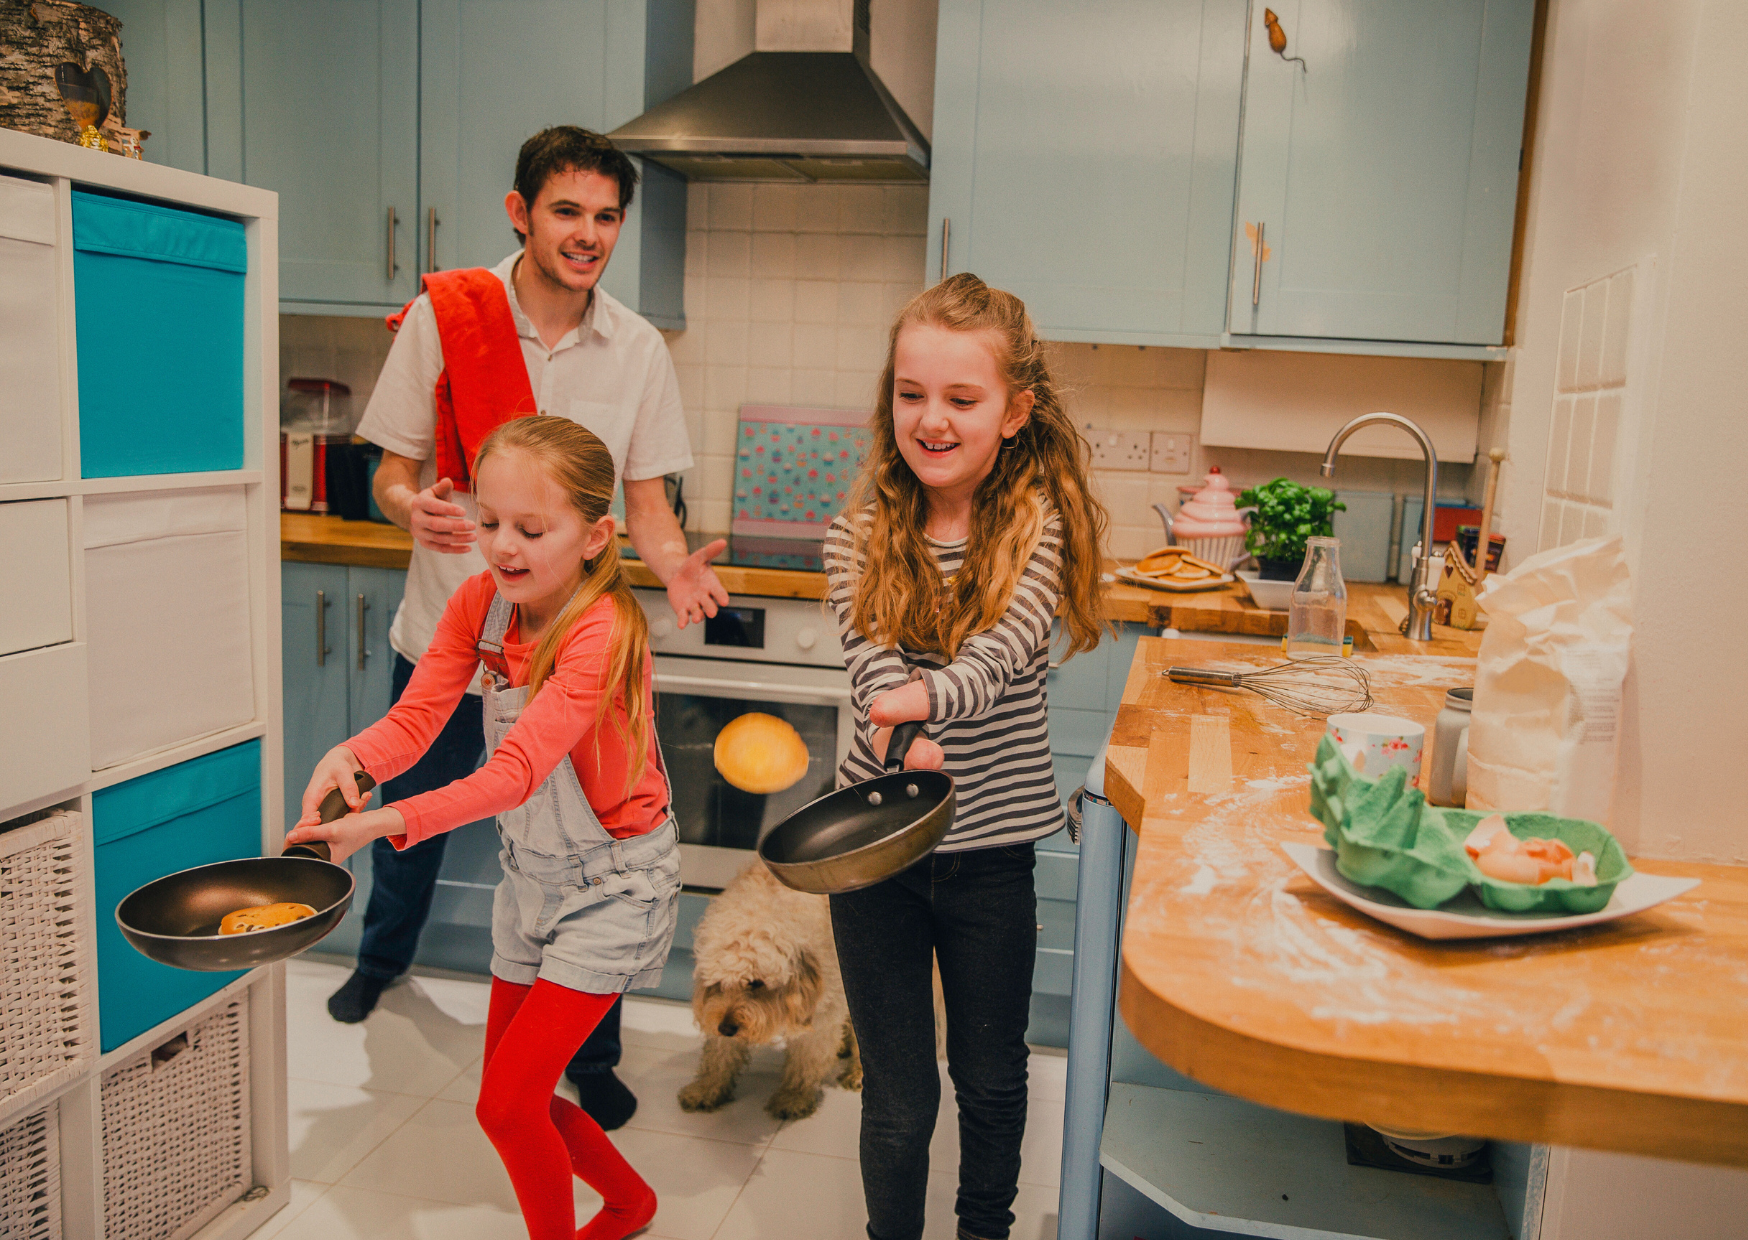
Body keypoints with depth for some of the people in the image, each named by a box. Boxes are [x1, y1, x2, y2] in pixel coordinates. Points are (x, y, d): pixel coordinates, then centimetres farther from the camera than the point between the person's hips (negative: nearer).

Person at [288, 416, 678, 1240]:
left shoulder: (602, 631, -28)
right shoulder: (478, 602, -6)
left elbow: (518, 770, -37)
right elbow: (415, 717, -14)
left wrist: (389, 822, -49)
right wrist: (350, 758, -35)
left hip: (612, 882, -8)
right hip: (528, 871, 8)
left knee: (506, 1103, -9)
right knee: (517, 1092, 17)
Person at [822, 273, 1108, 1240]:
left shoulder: (1039, 523, -8)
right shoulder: (860, 535, -5)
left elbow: (1007, 643, -25)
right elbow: (872, 668, -18)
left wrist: (929, 698, -45)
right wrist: (896, 737, -40)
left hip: (992, 847, 0)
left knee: (992, 1078, 19)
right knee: (896, 1097, 11)